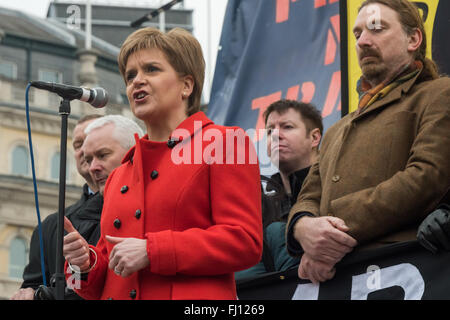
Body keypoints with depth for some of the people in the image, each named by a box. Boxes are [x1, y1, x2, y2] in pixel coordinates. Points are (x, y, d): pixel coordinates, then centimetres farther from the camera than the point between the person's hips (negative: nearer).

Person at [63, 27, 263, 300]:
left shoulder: (222, 145, 3)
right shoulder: (119, 177, 20)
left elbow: (245, 242, -9)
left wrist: (151, 250, -12)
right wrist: (87, 263, 1)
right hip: (117, 295, 6)